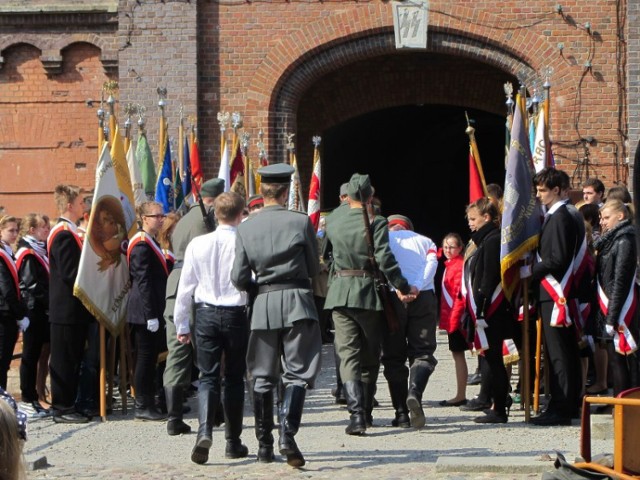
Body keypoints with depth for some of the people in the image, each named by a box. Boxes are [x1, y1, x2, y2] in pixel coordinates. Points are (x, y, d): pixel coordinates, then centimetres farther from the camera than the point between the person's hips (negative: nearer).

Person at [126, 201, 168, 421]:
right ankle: (143, 406, -1)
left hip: (153, 310, 10)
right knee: (145, 357, -5)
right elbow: (143, 282, -20)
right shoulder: (142, 246, -15)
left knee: (150, 357, 13)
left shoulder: (151, 244, 16)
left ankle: (148, 403, 19)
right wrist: (151, 316, -22)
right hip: (146, 311, -10)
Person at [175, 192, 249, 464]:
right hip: (236, 316, -1)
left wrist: (181, 325, 11)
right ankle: (233, 442, 15)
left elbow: (186, 287, 3)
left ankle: (204, 431, -20)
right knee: (234, 378, 11)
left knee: (208, 377, 3)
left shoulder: (198, 245, -1)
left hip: (206, 314, 1)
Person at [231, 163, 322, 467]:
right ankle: (287, 433, -20)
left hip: (263, 305, 2)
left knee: (262, 377, 11)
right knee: (297, 373, -1)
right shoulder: (301, 222, -5)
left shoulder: (246, 229, 0)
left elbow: (239, 279, -1)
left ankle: (264, 445, 15)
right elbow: (313, 268, 3)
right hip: (297, 302, -2)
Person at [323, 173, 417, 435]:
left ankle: (356, 412, -20)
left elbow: (325, 253, 20)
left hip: (339, 293, 2)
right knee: (370, 356, 13)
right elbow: (385, 259, -16)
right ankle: (365, 412, 21)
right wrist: (403, 287, -10)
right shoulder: (376, 222, -8)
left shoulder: (334, 219, 5)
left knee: (348, 354, -2)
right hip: (368, 294, -2)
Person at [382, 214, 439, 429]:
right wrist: (417, 286, -11)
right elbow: (432, 263, 2)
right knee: (422, 352, 3)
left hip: (391, 296, 0)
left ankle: (401, 413, 1)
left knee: (394, 356, 7)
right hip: (423, 296, 0)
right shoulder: (425, 241, 23)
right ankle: (415, 392, -27)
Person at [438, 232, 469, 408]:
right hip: (450, 317, 10)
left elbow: (460, 294, -18)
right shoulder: (450, 265, 16)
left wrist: (454, 317, -21)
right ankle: (460, 395, 16)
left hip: (456, 316, -10)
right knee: (457, 354, 11)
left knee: (458, 354, -7)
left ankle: (460, 396, -5)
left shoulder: (459, 265, -12)